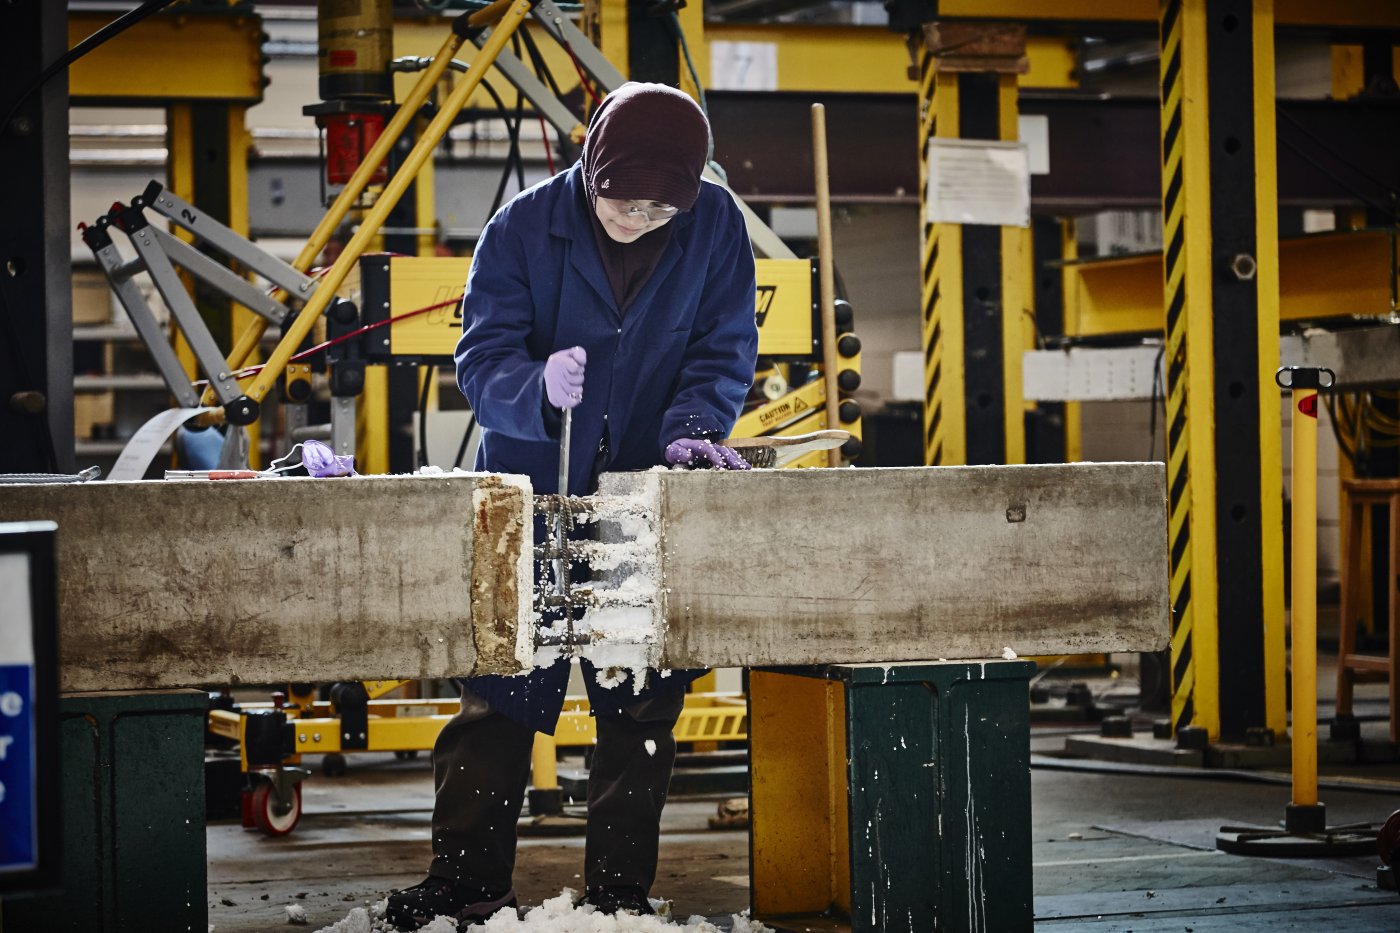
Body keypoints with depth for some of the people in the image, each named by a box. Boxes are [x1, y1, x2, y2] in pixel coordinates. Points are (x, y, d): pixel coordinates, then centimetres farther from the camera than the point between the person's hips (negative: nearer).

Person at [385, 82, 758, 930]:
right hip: (533, 495, -1)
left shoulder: (715, 225, -4)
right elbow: (482, 357, -13)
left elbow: (726, 349, -3)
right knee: (500, 693, -1)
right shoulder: (524, 227, -9)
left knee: (643, 702, 7)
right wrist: (538, 388, -34)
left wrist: (692, 428, -21)